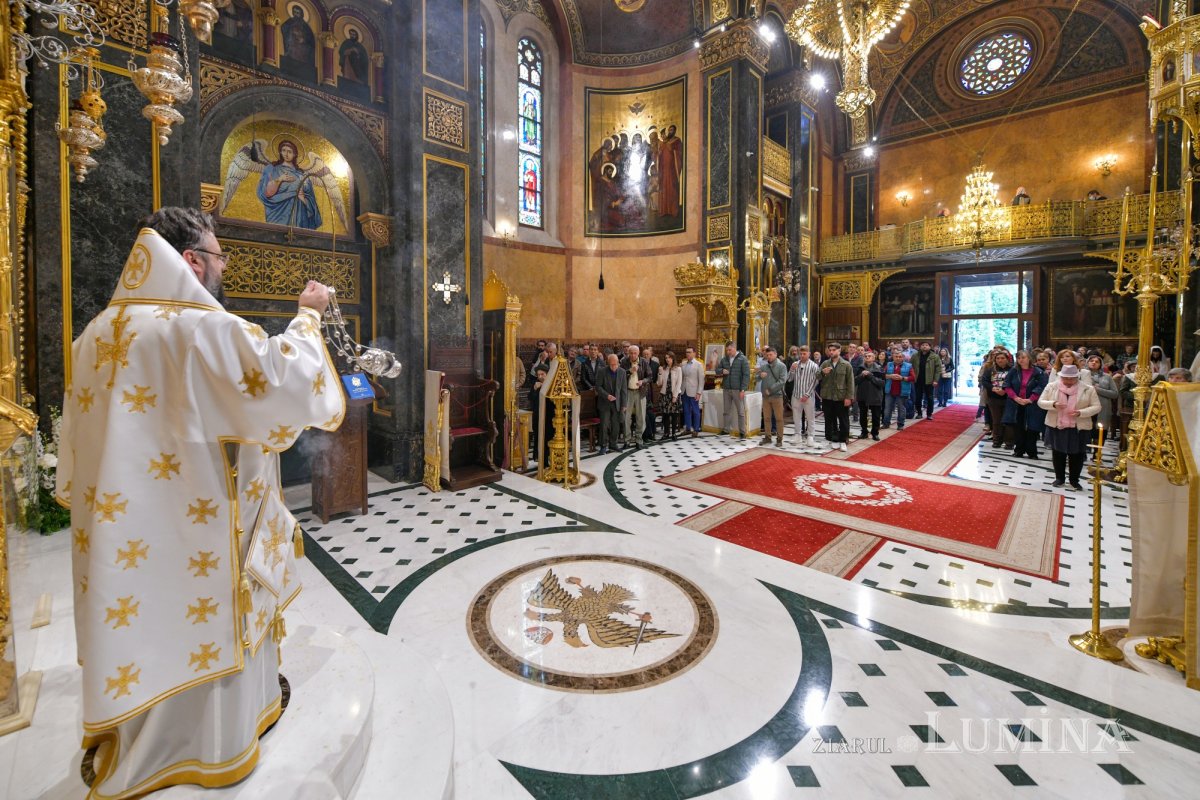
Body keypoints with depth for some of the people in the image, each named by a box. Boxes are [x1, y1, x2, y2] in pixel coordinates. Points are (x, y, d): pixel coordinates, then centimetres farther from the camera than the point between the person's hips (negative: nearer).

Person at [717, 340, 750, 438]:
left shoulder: (743, 359, -5)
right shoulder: (724, 359, 9)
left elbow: (746, 375, -9)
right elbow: (717, 370, 16)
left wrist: (743, 389, -16)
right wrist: (722, 371, -9)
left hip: (738, 389, -5)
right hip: (726, 389, 5)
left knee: (741, 412, 2)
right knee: (727, 411, 12)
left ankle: (742, 432, 8)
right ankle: (726, 429, 22)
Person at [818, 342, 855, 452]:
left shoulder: (846, 364, -1)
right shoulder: (825, 364, 7)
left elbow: (850, 382, -3)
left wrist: (849, 397, -10)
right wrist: (822, 372, -15)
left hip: (842, 397, -3)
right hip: (827, 397, 3)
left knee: (844, 421, 3)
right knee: (830, 420, 9)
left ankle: (843, 441, 14)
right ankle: (834, 440, 20)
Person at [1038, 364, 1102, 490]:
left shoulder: (1088, 389, -1)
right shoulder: (1051, 386, 0)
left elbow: (1096, 407, -1)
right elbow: (1040, 402, 1)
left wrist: (1080, 412, -19)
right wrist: (1053, 404, -19)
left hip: (1079, 428, 0)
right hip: (1056, 426, 1)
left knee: (1077, 455, 6)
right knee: (1058, 453, 10)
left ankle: (1074, 480, 21)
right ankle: (1059, 478, 23)